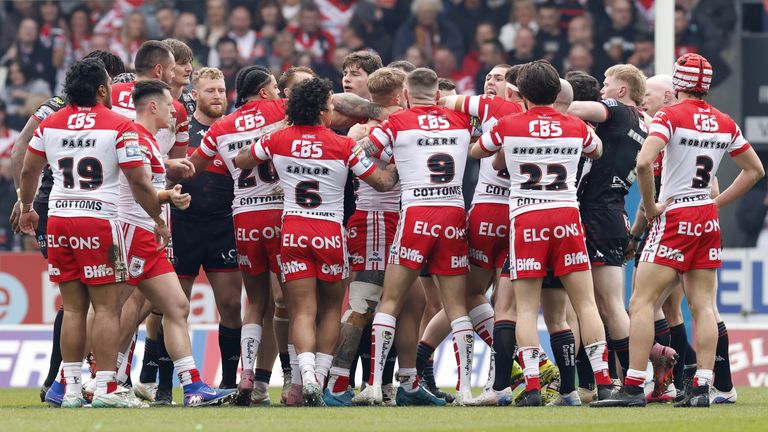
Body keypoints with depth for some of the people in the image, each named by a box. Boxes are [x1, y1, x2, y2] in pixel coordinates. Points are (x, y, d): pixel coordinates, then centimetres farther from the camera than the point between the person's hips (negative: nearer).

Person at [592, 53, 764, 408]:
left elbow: (644, 163, -24)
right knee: (703, 305, 6)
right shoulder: (724, 123, 8)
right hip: (708, 219, 6)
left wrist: (650, 206, -11)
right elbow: (754, 170, 18)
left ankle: (633, 388, -11)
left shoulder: (670, 116, -10)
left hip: (675, 218, -6)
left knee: (641, 302, -4)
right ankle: (701, 387, -1)